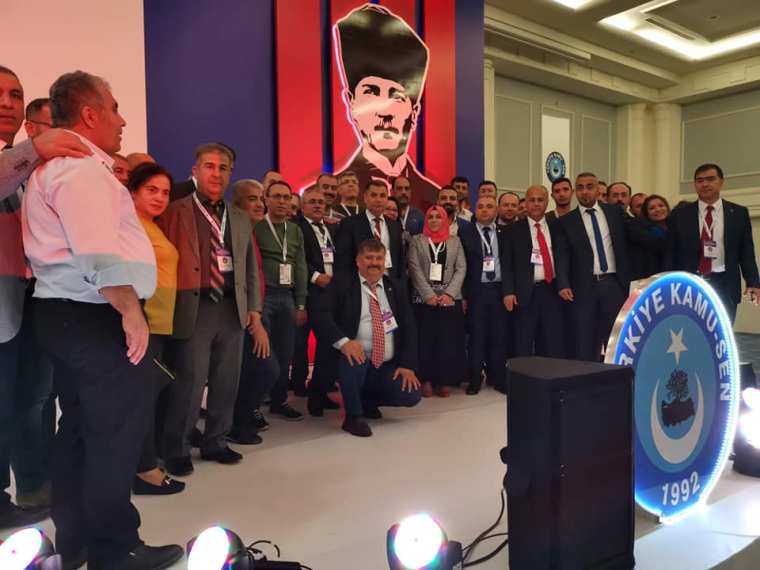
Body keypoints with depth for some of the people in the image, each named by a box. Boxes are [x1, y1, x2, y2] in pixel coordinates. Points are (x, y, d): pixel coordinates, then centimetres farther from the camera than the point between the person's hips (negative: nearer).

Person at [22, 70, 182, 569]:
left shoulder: (60, 166, 19)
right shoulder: (82, 168, -15)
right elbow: (101, 256, -25)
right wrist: (131, 314, -20)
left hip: (69, 315, 11)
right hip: (97, 319, -11)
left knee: (82, 431, 18)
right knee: (116, 436, -1)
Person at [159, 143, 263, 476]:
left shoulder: (240, 219, 16)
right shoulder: (176, 211, 0)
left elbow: (250, 267, 19)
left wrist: (254, 307, 14)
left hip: (233, 308, 5)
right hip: (195, 308, -5)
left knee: (227, 381, 11)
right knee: (190, 381, -3)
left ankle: (215, 442, 27)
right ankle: (176, 450, 15)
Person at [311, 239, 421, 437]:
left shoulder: (396, 287, 11)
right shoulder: (342, 283, -1)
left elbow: (408, 326, 8)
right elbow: (321, 314, -15)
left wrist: (408, 364, -4)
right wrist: (343, 341, -30)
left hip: (388, 366, 4)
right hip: (356, 359, -4)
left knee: (411, 396, -15)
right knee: (354, 360, -36)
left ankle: (368, 400, 17)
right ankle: (353, 417, -10)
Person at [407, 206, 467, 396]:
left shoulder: (455, 241, 12)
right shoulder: (417, 240, 7)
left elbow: (461, 268, 3)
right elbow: (415, 268, -2)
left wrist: (450, 293, -10)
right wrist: (429, 295, -12)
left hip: (450, 298, 1)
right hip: (424, 298, -1)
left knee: (448, 339, 1)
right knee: (425, 339, -1)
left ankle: (445, 380, 11)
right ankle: (427, 380, 9)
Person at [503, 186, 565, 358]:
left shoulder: (555, 227, 11)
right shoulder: (515, 230, 3)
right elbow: (507, 264, -1)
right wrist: (508, 292, -11)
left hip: (552, 290, 2)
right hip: (526, 292, -2)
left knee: (554, 346, 4)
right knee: (523, 346, 3)